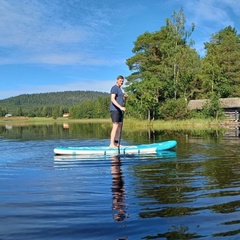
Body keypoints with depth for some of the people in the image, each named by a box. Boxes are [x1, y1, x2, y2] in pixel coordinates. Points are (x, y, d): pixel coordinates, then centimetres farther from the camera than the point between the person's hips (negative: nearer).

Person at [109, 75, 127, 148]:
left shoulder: (119, 89, 21)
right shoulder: (114, 88, -8)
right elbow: (112, 99, -21)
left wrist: (124, 97, 6)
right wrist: (120, 107, -30)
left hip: (119, 110, 10)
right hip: (115, 110, -10)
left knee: (119, 126, 9)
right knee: (115, 126, -14)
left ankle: (116, 143, 14)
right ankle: (112, 144, -14)